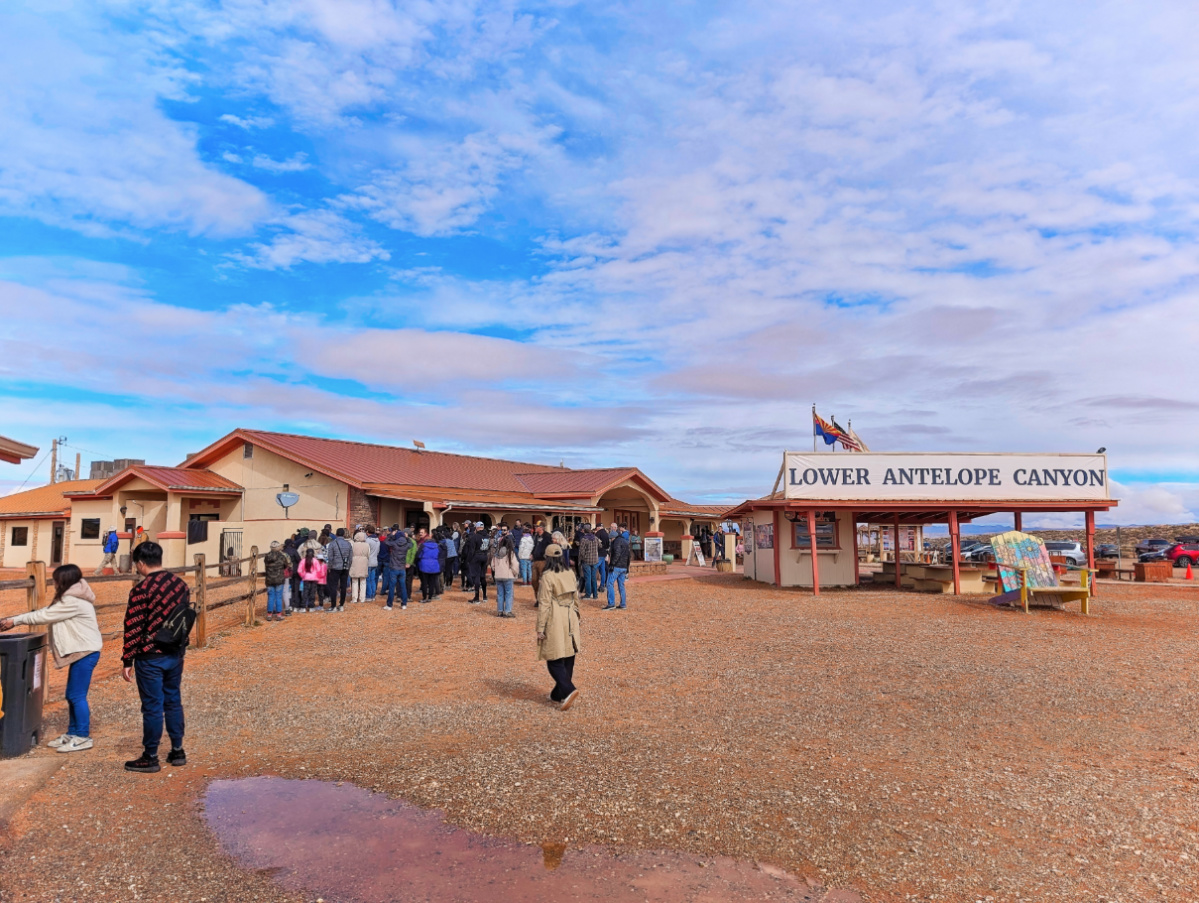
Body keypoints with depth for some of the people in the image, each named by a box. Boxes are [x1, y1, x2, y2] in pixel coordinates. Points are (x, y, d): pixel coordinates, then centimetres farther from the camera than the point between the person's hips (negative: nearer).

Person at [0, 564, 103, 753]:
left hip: (86, 652, -11)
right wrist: (16, 619, 9)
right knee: (72, 695, 14)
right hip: (81, 652, 11)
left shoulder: (74, 601, -18)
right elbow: (46, 613, 17)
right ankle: (72, 734, 21)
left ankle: (83, 737, 0)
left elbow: (45, 615, -13)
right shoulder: (70, 599, 16)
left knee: (77, 695, -6)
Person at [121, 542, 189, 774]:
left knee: (153, 707, 3)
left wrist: (127, 661, -6)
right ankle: (177, 751, 23)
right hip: (176, 654, 6)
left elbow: (133, 630, -14)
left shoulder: (141, 590, -16)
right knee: (174, 702, 15)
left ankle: (150, 758, 13)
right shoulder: (180, 583, 3)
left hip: (150, 658, -6)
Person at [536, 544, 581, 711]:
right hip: (570, 620, 6)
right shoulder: (570, 575, 5)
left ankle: (568, 690, -15)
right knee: (568, 659, 12)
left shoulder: (547, 577, -13)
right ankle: (558, 694, 23)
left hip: (555, 622, -6)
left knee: (554, 660, 1)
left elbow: (544, 604, -14)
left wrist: (540, 628, -10)